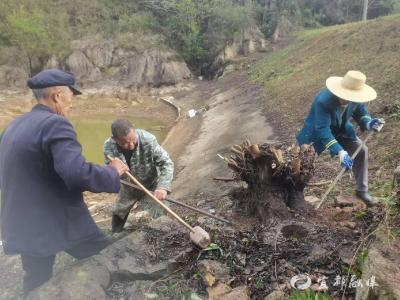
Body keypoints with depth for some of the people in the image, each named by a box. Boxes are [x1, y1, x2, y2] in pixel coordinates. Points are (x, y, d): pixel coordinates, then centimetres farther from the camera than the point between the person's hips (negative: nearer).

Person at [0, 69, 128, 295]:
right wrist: (113, 171, -15)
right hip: (62, 224, -9)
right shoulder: (55, 124, -18)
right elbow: (78, 173, -30)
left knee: (37, 286, 23)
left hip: (24, 228, 9)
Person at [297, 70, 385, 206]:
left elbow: (361, 113, -1)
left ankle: (362, 190, 9)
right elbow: (322, 130, -42)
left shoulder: (355, 98, -21)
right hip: (317, 133, -5)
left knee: (361, 150, -6)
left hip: (341, 130, 5)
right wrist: (340, 152, -50)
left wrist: (368, 123, -27)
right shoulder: (323, 101, -40)